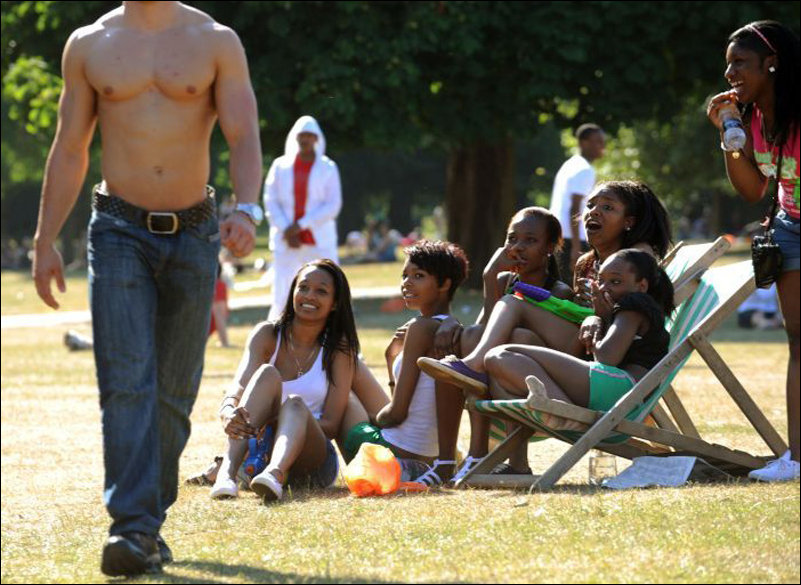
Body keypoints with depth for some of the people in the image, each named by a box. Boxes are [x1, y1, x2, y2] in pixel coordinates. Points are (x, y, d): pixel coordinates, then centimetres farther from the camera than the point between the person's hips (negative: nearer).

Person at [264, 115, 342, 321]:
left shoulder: (328, 168, 6)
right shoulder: (280, 166, 9)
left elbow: (333, 205, -2)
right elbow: (271, 201, 5)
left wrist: (300, 225, -11)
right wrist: (287, 231, -9)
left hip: (320, 243, -1)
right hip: (286, 243, 1)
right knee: (282, 298, -6)